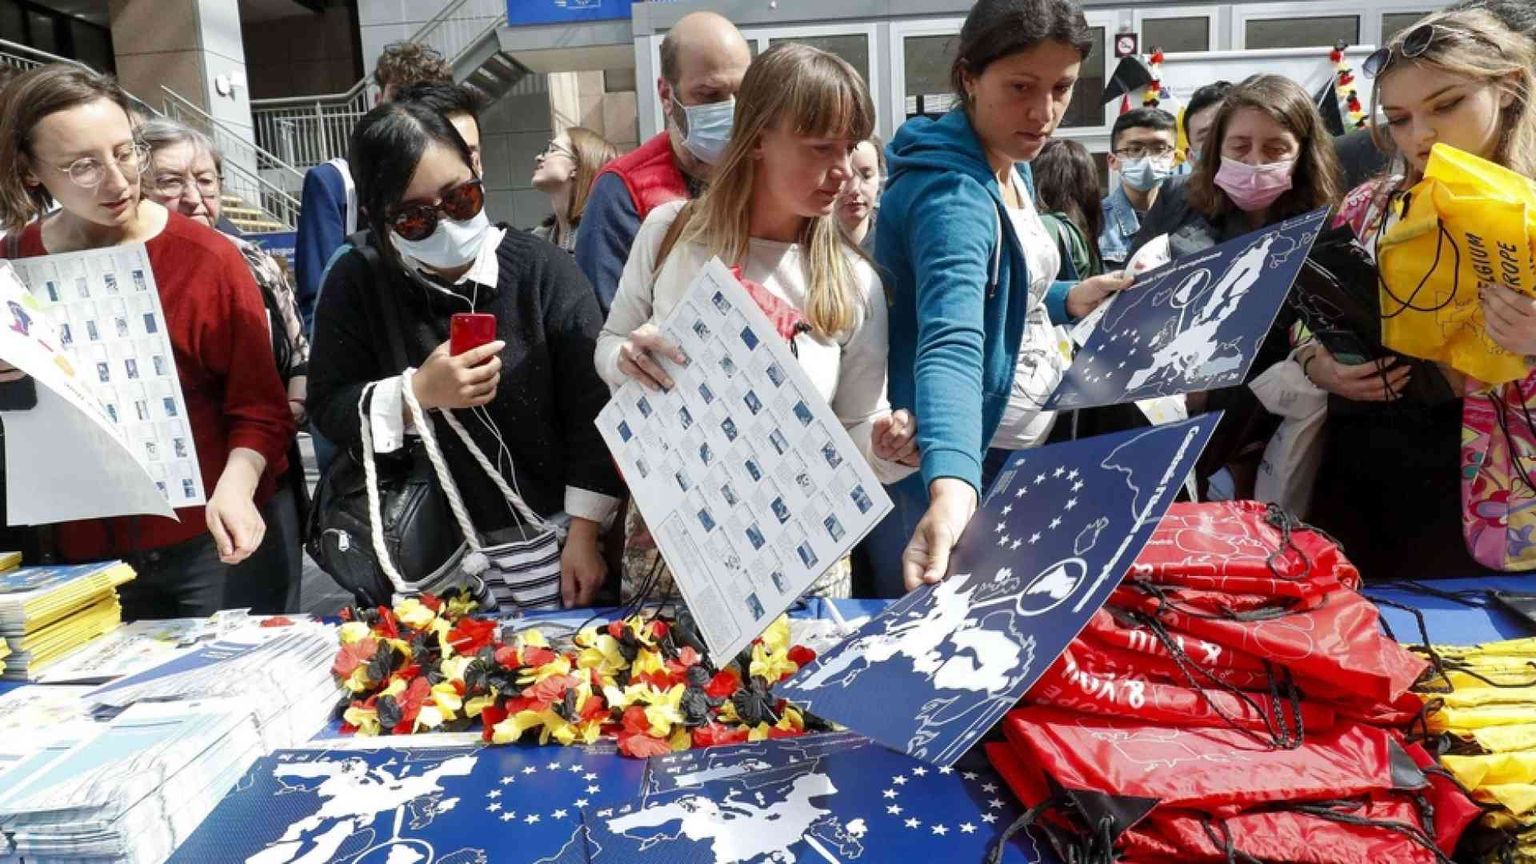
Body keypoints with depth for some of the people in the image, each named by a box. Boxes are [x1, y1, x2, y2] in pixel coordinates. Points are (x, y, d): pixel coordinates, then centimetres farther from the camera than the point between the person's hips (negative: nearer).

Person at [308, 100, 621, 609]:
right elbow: (327, 410, -2)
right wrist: (417, 393, -20)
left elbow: (592, 411, -10)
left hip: (553, 539, -1)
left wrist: (583, 534, -12)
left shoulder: (543, 270, -11)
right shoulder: (356, 284, -4)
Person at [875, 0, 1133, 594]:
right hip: (964, 464, -9)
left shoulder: (1013, 169, 4)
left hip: (1027, 447, 9)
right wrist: (951, 486, -58)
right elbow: (951, 342, -42)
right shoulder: (950, 193, -25)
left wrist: (1067, 300, 1)